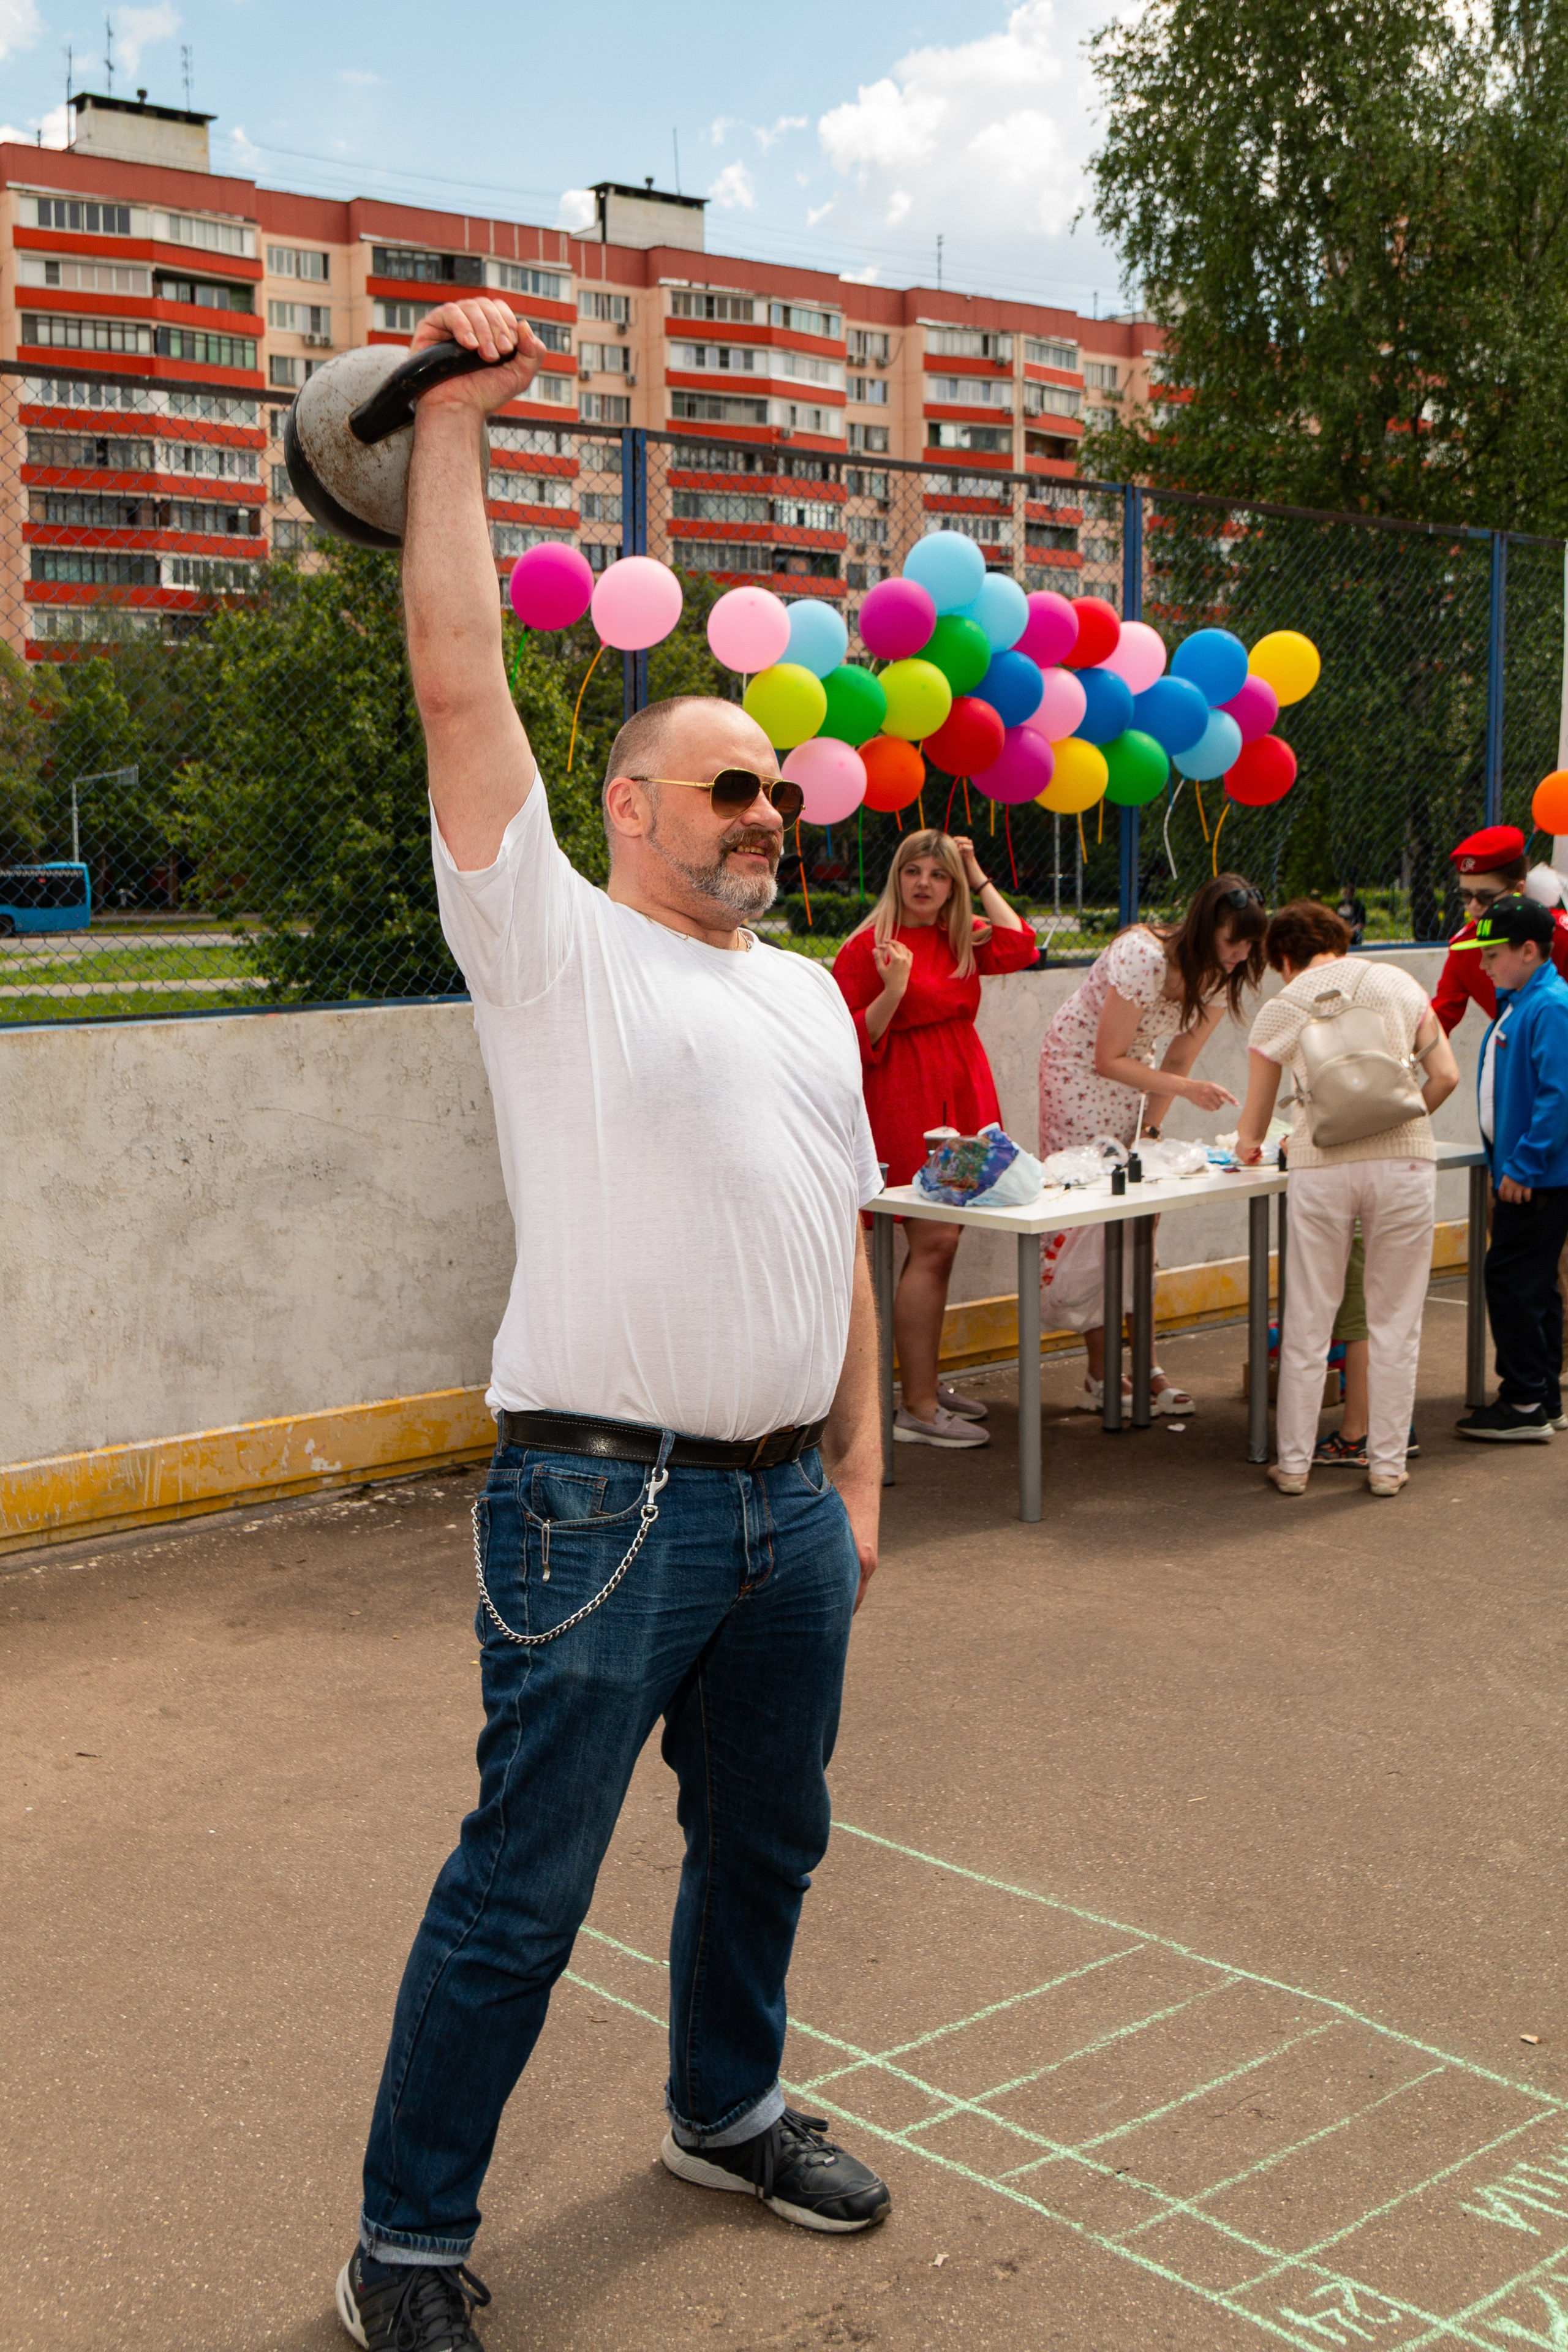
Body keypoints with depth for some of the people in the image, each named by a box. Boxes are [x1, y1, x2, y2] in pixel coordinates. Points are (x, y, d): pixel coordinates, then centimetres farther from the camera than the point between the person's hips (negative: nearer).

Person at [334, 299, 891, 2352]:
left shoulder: (808, 994, 15)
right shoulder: (555, 949, -4)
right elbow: (460, 683, -13)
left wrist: (859, 1467, 15)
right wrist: (453, 423, -12)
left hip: (787, 1506, 7)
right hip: (605, 1505, -7)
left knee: (768, 1838, 21)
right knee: (523, 1890, 1)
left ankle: (727, 2112, 44)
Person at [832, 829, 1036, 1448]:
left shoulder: (962, 938, 14)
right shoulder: (868, 946, -6)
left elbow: (1019, 948, 1)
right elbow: (852, 1042, -7)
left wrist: (981, 880, 6)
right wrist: (893, 989, -23)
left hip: (964, 1096, 7)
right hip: (904, 1102, -7)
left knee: (942, 1241, 10)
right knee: (932, 1243, -12)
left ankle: (926, 1383, 20)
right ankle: (917, 1409, -8)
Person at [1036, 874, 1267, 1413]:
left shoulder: (1221, 977, -10)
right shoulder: (1144, 958, -32)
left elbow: (1179, 1059, -1)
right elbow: (1108, 1061, -27)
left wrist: (1151, 1130, -7)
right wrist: (1187, 1089, -33)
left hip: (1133, 1070, 7)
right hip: (1078, 1066, -7)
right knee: (1090, 1217, -7)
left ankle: (1143, 1366, 4)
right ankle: (1101, 1378, -2)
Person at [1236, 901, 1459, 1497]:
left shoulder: (1281, 1010, 9)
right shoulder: (1396, 983, 12)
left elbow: (1253, 1122, 16)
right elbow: (1445, 1075, 6)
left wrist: (1248, 1147, 38)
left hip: (1321, 1167, -1)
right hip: (1404, 1160, 1)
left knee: (1309, 1321, 9)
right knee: (1395, 1320, 9)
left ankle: (1294, 1463, 15)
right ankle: (1387, 1463, 14)